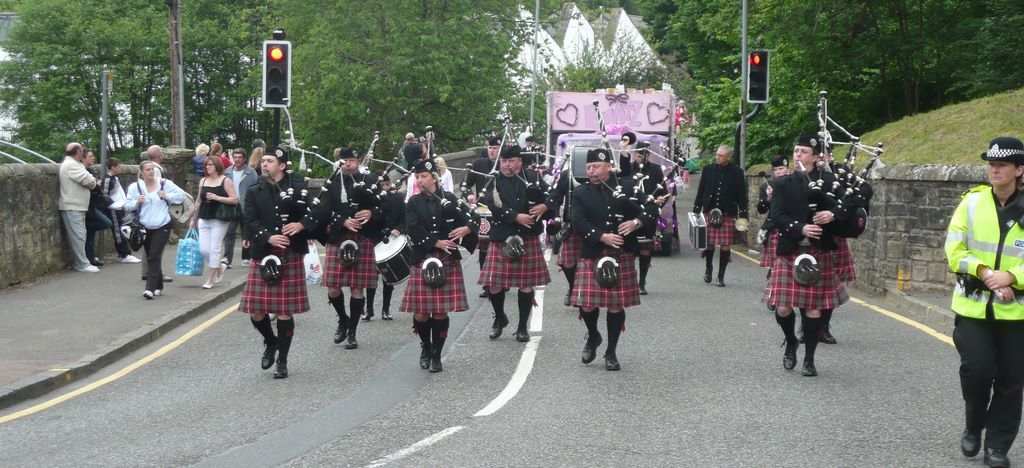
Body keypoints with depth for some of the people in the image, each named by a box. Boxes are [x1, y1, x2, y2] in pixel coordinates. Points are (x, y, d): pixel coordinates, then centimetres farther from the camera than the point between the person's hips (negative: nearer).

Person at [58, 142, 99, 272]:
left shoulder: (74, 164, 19)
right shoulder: (71, 165, -16)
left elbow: (89, 181, 19)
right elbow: (89, 181, -20)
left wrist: (91, 181, -2)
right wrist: (93, 181, 0)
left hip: (78, 207, 11)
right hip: (72, 208, -11)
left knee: (80, 236, 13)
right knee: (78, 236, -9)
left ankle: (81, 262, 18)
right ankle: (83, 265, -8)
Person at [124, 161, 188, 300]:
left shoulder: (165, 184, -1)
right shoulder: (135, 187, 0)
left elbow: (181, 195, 3)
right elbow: (127, 205, 2)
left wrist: (167, 196, -10)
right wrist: (137, 202, -17)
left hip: (162, 227, -3)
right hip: (145, 227, 3)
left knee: (154, 257, -14)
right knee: (150, 258, 11)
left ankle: (151, 288, -18)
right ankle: (158, 286, 28)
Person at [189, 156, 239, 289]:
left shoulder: (226, 181, -3)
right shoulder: (203, 181, 12)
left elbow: (235, 199, -9)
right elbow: (198, 201, 19)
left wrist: (217, 198, -17)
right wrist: (193, 219, 20)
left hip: (219, 220, -5)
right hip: (204, 219, 5)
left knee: (214, 249, -5)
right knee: (203, 249, -1)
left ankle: (210, 280, 3)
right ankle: (219, 266, 26)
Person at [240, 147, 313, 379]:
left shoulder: (298, 187, 4)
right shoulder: (254, 192, 8)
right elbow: (249, 223, -2)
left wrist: (301, 224, -20)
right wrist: (268, 238, -18)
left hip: (290, 256, -2)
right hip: (263, 256, 2)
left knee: (285, 311, 1)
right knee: (256, 311, 0)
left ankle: (282, 360, 15)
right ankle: (271, 342, 30)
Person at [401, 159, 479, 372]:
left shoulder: (450, 199, 6)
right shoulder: (414, 203, 6)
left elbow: (471, 219, 1)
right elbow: (414, 231, -7)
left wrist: (467, 228, -21)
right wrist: (437, 243, -14)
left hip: (448, 261, 0)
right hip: (423, 261, 0)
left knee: (441, 312, 0)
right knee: (421, 313, -3)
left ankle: (436, 355, 14)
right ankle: (426, 346, 25)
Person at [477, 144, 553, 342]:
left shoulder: (533, 177, 6)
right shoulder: (494, 182, 2)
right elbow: (492, 207, -13)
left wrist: (544, 206, -16)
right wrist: (516, 217, -21)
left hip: (528, 239, 1)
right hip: (501, 239, 0)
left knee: (526, 284, 5)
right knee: (493, 283, -1)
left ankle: (523, 326, 19)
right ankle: (500, 318, 26)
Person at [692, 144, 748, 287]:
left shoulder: (737, 172, -1)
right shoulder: (708, 169, 5)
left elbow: (742, 195, 0)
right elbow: (701, 191, 9)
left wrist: (743, 216, -4)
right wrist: (696, 210, 7)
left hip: (728, 215, -1)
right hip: (710, 212, 1)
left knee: (725, 246, 0)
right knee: (709, 243, 3)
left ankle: (721, 277, 10)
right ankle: (708, 269, 29)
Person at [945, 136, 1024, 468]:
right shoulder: (972, 202, 0)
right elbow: (954, 251, -3)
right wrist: (984, 272, -17)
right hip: (973, 305, 0)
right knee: (977, 368, -8)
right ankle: (973, 427, 19)